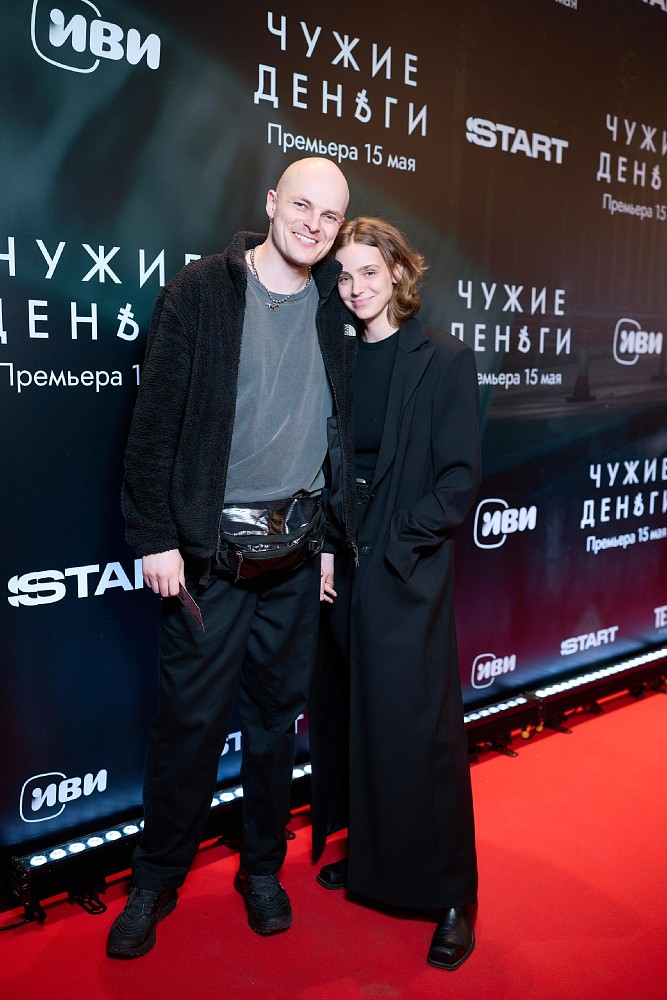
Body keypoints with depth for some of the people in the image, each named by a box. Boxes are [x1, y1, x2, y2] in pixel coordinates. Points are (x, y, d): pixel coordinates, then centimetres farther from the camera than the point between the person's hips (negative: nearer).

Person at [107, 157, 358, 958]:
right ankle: (156, 879, 25)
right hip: (209, 549, -3)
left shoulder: (332, 308, 7)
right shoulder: (199, 292, -5)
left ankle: (262, 868, 33)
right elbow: (155, 422, -6)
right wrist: (155, 537, -10)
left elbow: (343, 429, 11)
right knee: (191, 716, 3)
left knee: (277, 712, 13)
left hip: (296, 550, 4)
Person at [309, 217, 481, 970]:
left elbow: (460, 477, -8)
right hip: (341, 569, 5)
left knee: (416, 726, 0)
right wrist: (326, 547, -2)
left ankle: (452, 899, 18)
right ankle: (368, 858, 34)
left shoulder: (444, 359, -5)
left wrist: (394, 543, -13)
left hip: (406, 571, -5)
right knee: (347, 716, 13)